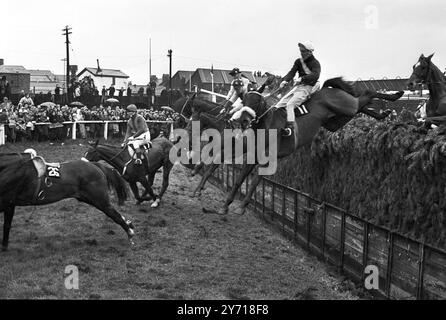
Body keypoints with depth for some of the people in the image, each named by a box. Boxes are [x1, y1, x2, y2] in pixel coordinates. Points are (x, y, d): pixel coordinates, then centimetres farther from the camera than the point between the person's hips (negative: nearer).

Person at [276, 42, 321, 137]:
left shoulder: (315, 63, -5)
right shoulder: (299, 61, 15)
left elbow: (315, 75, -24)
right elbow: (292, 72, 2)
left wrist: (302, 78, -38)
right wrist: (285, 80, -18)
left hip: (308, 87, -8)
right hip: (297, 86, 8)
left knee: (290, 104, -27)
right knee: (280, 104, -2)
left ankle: (290, 127, -35)